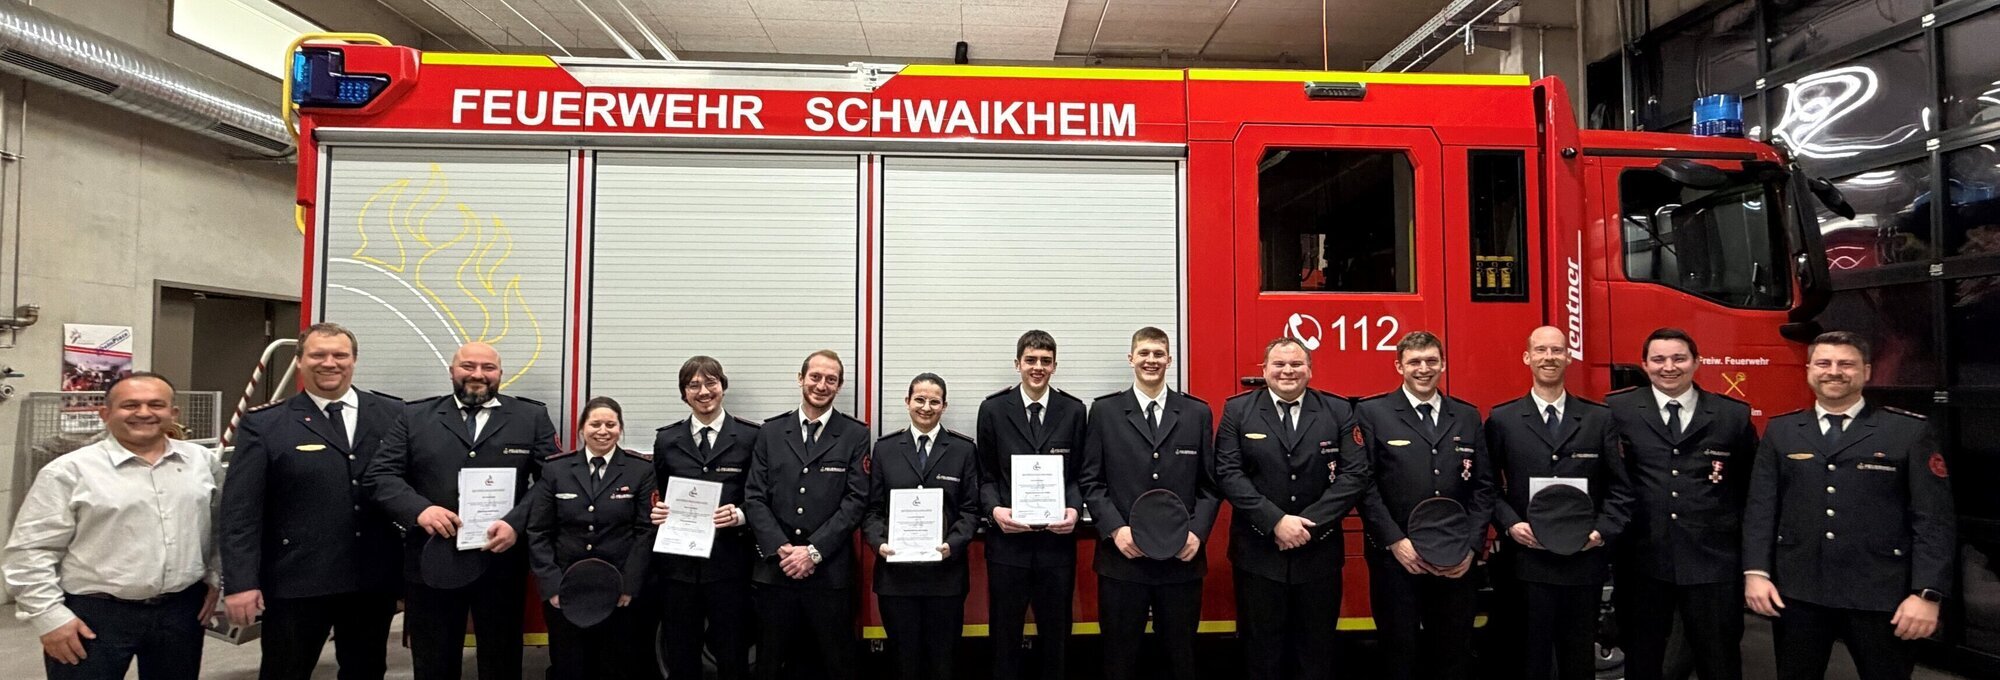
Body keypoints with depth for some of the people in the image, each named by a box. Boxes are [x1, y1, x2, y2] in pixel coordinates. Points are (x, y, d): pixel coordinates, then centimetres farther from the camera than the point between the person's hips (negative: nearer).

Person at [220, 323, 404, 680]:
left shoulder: (393, 414, 3)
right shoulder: (264, 423, -2)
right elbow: (240, 509, -5)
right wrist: (240, 582, -11)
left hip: (375, 579, 2)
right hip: (296, 581, -2)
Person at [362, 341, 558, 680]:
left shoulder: (532, 417, 4)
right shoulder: (415, 417, 8)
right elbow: (379, 475, 3)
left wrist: (516, 522, -17)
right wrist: (419, 508, -16)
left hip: (501, 563, -1)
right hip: (431, 564, 1)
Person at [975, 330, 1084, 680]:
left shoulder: (1073, 410, 4)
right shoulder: (993, 408, 1)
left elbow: (1078, 474, 6)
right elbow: (985, 474, 4)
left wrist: (1074, 508, -12)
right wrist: (994, 508, -14)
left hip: (1057, 539, 1)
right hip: (1008, 538, -1)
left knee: (1055, 635, 13)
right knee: (1005, 635, 11)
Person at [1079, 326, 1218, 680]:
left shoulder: (1197, 412, 6)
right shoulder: (1104, 411, 3)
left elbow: (1210, 483, 6)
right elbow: (1091, 480, 1)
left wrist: (1197, 531, -9)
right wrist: (1115, 529, -12)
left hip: (1182, 557, 1)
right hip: (1122, 557, -1)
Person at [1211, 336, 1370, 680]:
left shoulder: (1339, 411, 3)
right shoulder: (1238, 410, 0)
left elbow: (1355, 474, -4)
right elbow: (1228, 473, -7)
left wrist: (1308, 523, -14)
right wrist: (1276, 521, -17)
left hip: (1319, 552, 1)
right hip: (1258, 552, -1)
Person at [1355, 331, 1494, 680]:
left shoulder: (1468, 416, 11)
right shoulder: (1372, 413, -1)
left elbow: (1483, 487, 8)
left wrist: (1470, 545, -4)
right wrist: (1395, 541, -14)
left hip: (1456, 562, 3)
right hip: (1396, 559, -3)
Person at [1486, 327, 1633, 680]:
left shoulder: (1600, 418, 7)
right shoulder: (1502, 420, 3)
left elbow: (1620, 488, 6)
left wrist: (1603, 531, -8)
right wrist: (1510, 524, -13)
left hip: (1585, 561, 2)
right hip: (1527, 562, -2)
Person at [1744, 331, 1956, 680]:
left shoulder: (1910, 431, 2)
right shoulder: (1780, 431, 7)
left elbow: (1935, 518, -3)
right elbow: (1761, 507, 5)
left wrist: (1927, 593, -10)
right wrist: (1755, 572, -4)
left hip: (1880, 596, -1)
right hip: (1796, 592, 2)